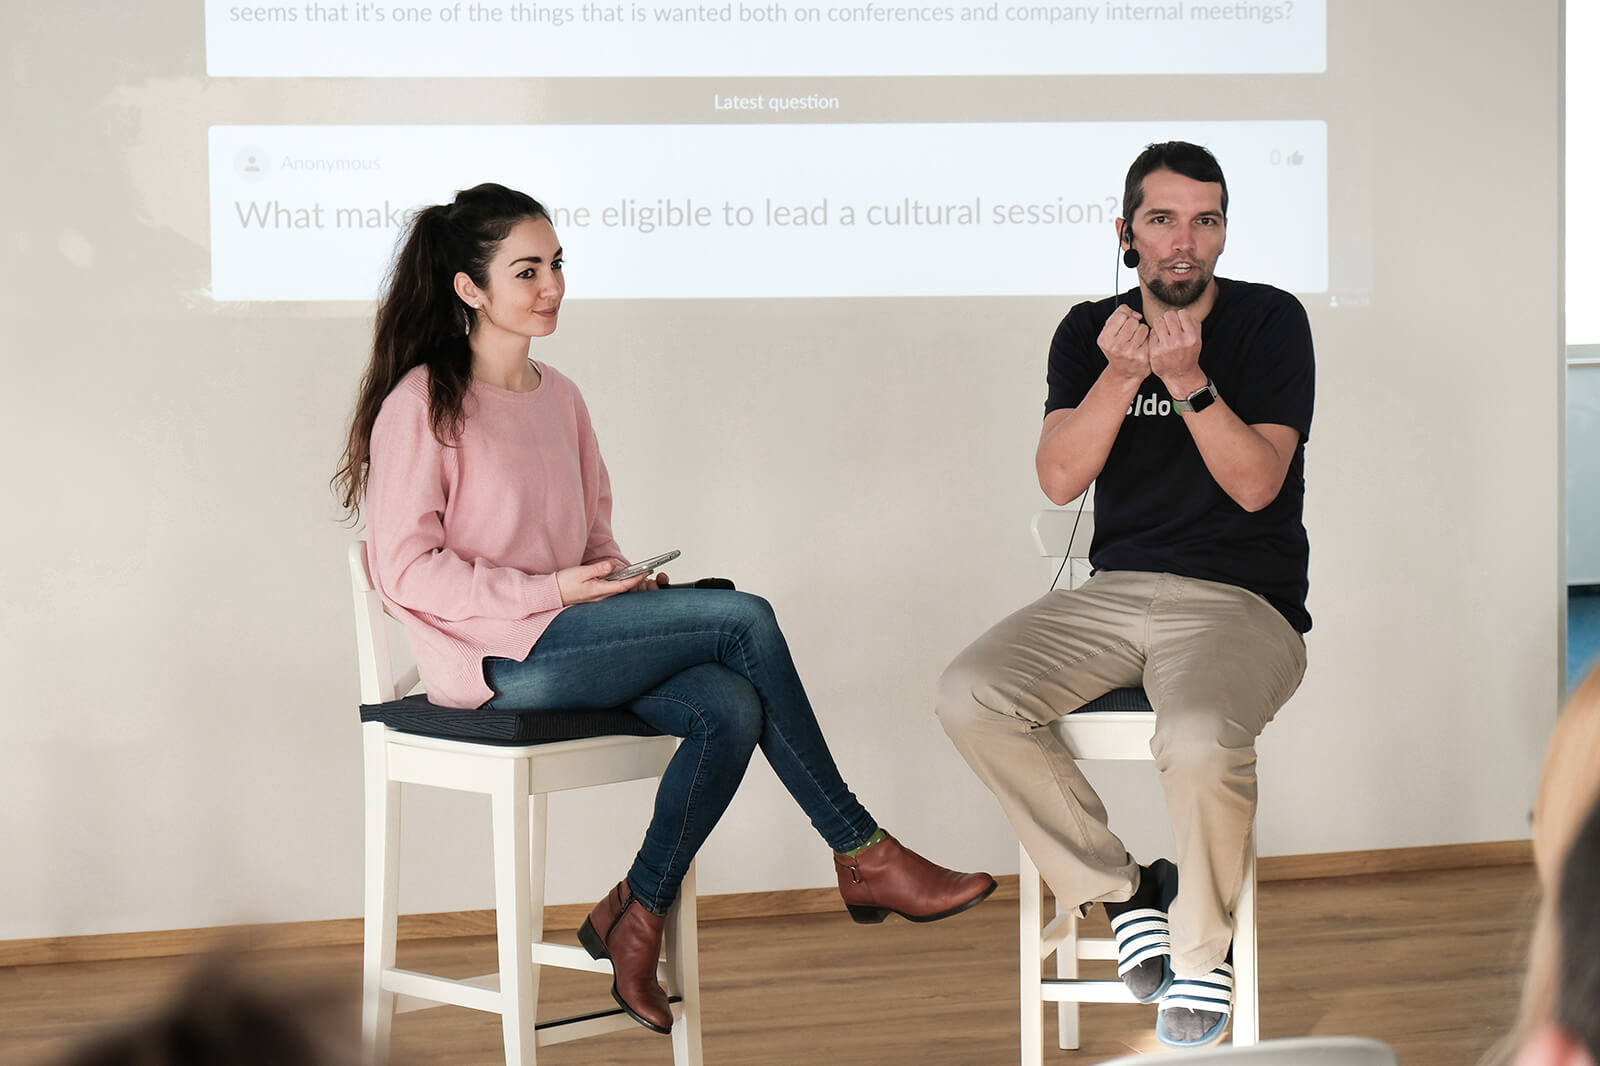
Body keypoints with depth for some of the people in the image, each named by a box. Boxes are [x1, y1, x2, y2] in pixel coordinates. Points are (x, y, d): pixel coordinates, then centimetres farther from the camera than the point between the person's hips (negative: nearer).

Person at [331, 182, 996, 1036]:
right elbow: (406, 571, -12)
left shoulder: (558, 398, 16)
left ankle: (634, 918, -5)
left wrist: (618, 579, 0)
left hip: (568, 638, 7)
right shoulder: (422, 405, -7)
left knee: (732, 708, -21)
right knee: (742, 617, -19)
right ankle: (862, 856, -8)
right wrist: (555, 590, -17)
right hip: (494, 657, -7)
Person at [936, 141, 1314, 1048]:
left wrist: (1188, 381, -23)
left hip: (1242, 600, -4)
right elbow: (1061, 478, -2)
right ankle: (1121, 888, -4)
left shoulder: (1271, 321, -1)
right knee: (970, 697, -21)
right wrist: (1121, 374, -16)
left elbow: (1256, 483, -10)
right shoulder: (1089, 332, 10)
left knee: (1199, 738, -37)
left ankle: (1203, 945, -7)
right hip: (1116, 591, 4)